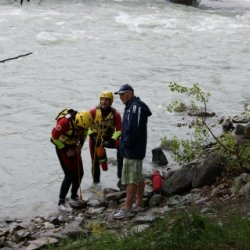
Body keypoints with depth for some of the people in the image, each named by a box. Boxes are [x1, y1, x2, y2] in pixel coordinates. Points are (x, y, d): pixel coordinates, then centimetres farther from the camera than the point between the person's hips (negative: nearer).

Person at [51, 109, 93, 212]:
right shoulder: (65, 122, -33)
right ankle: (61, 202, -4)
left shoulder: (82, 121, -14)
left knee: (79, 173, 5)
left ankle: (74, 197, 23)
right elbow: (54, 137, -24)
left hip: (74, 147, 6)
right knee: (69, 175, -12)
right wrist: (66, 150, -17)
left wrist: (80, 145, -4)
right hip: (62, 147, -6)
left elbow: (84, 133, 9)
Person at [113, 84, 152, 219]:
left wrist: (126, 143, -16)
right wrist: (124, 142, 12)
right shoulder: (131, 106, 16)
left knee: (131, 180, -9)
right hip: (132, 150, 11)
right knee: (138, 177, 17)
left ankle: (127, 209, -8)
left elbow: (134, 129, -25)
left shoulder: (136, 107, -18)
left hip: (133, 151, -11)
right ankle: (139, 203, 27)